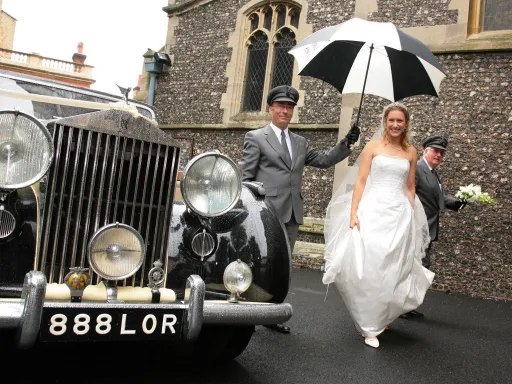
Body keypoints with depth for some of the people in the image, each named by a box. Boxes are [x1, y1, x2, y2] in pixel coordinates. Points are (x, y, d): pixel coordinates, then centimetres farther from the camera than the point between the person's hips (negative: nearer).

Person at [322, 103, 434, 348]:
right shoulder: (373, 146, 2)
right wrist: (354, 213, -11)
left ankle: (382, 318, 28)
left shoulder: (410, 152, 11)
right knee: (368, 266, -7)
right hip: (372, 210, -3)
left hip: (400, 214, 3)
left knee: (393, 269, 6)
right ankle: (370, 326, 4)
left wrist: (412, 217, 9)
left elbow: (410, 188, 15)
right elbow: (361, 182, -2)